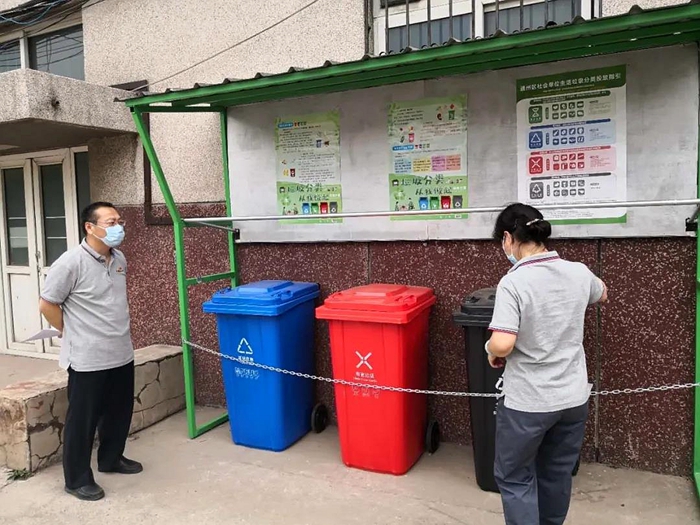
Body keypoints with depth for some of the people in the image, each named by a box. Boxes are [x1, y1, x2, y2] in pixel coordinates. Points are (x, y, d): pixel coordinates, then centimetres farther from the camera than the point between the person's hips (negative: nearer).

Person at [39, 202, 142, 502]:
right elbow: (47, 305, -10)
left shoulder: (119, 260, 5)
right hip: (88, 360, -7)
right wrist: (73, 334, -1)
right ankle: (77, 479, 22)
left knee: (119, 413, 19)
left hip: (122, 355, 7)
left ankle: (111, 459, 39)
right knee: (82, 420, 7)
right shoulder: (71, 263, -17)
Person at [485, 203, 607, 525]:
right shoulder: (579, 273, -2)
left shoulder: (513, 283, -20)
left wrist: (492, 352, -6)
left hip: (527, 402, -6)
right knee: (558, 474, 23)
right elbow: (601, 296, 21)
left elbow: (502, 344, -28)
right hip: (574, 398, 6)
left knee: (514, 478, 12)